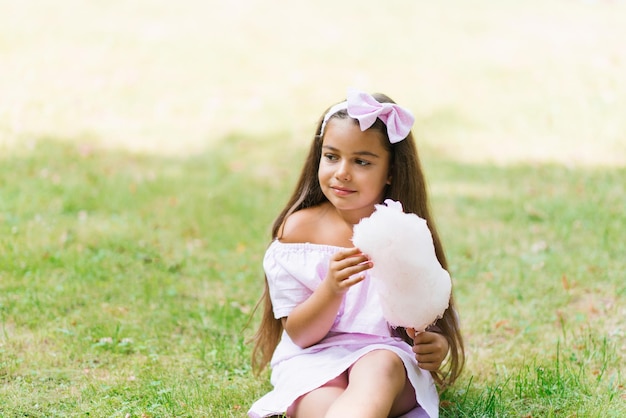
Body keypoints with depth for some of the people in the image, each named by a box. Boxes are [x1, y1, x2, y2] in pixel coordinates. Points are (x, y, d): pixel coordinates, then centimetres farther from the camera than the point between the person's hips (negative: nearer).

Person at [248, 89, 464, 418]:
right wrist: (332, 289, -22)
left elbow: (436, 317, 9)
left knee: (380, 367, -40)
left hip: (388, 356, 0)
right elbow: (298, 335, -1)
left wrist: (438, 344, -17)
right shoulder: (300, 228, -1)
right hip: (314, 361, 0)